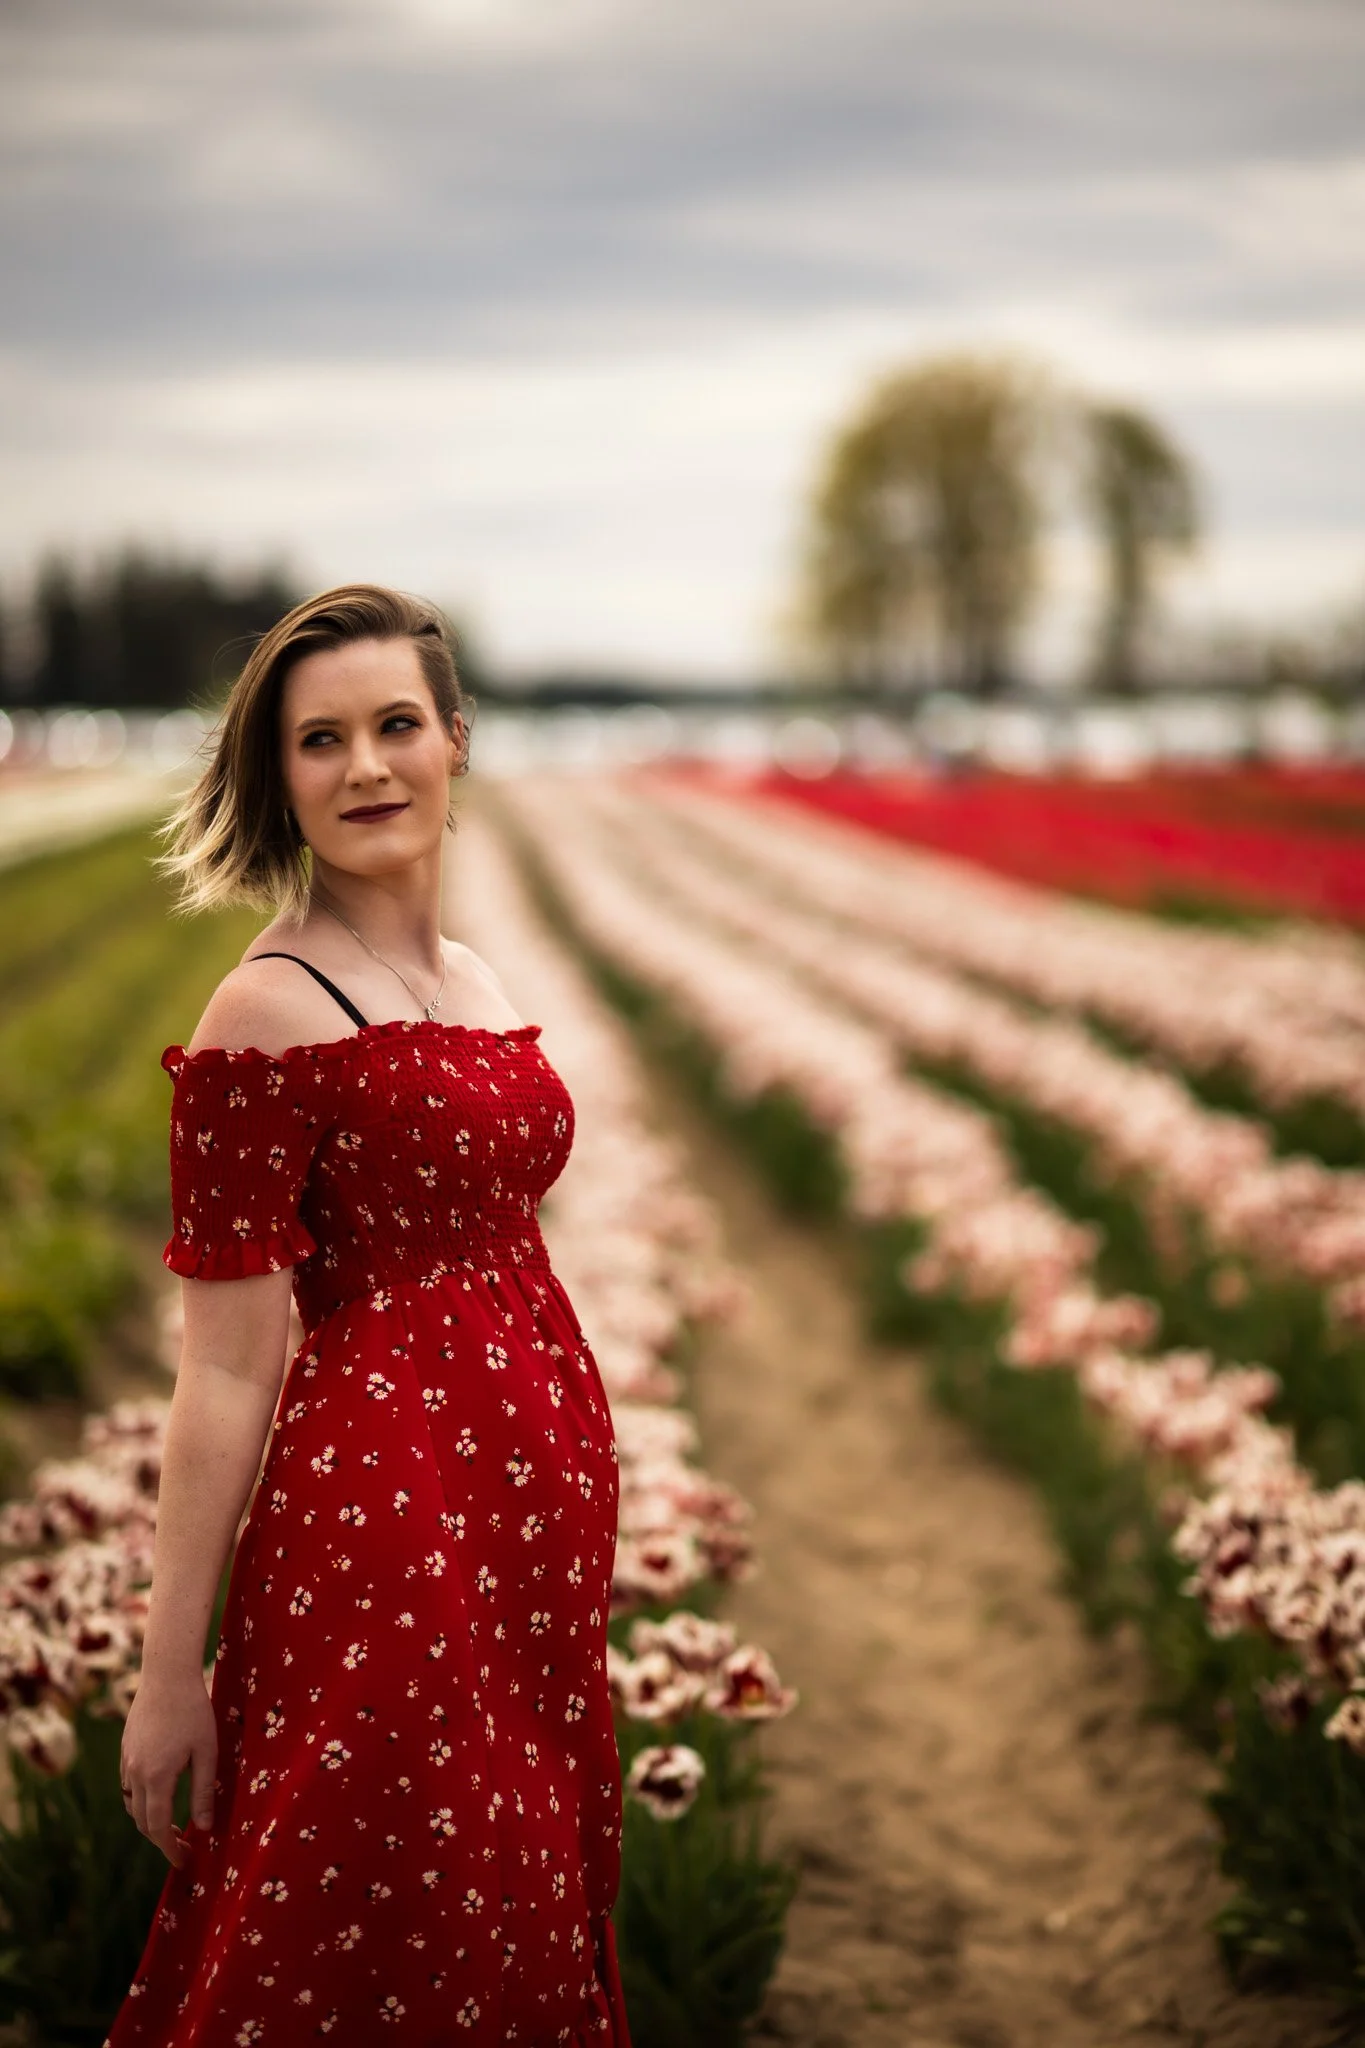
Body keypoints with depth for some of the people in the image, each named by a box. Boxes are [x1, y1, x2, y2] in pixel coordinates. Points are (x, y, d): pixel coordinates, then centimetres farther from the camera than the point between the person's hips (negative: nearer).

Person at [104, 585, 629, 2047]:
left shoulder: (472, 984, 11)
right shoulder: (272, 1011, -13)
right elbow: (226, 1367, -15)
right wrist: (171, 1671, -13)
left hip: (540, 1508, 8)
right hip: (382, 1517, -8)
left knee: (526, 1913, 17)